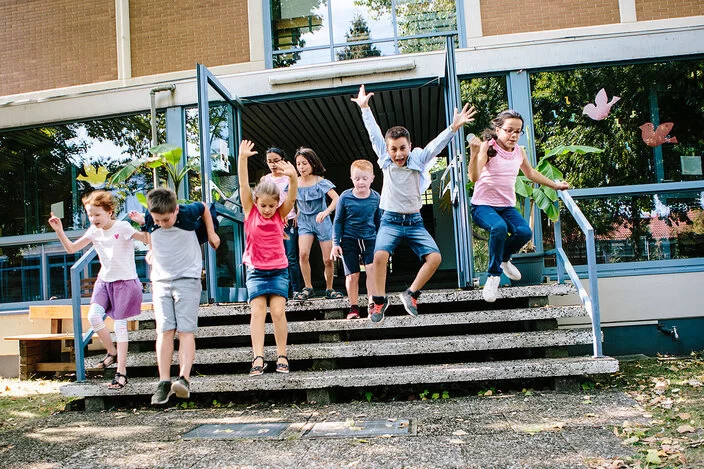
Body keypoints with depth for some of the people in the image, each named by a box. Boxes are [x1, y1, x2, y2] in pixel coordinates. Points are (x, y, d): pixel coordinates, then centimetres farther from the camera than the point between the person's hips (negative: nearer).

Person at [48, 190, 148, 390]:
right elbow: (71, 248, 8)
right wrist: (59, 231, -5)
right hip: (104, 280, 5)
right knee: (94, 316, -13)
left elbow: (147, 239, -23)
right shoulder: (94, 231, 4)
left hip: (125, 281, -5)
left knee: (120, 325, -2)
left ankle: (121, 372, 7)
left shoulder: (122, 227, -13)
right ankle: (112, 352, 13)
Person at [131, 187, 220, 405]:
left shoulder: (188, 213, -13)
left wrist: (211, 233, 14)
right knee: (164, 331, -7)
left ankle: (184, 379, -17)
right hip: (161, 281, 3)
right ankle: (164, 383, -7)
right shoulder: (149, 221, -6)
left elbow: (204, 208, 9)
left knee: (186, 330, -11)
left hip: (188, 279, -2)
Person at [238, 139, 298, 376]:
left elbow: (292, 196, -17)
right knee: (257, 310, -10)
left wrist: (293, 176, -37)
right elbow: (243, 185, -13)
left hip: (279, 270, 0)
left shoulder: (280, 214, -1)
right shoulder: (250, 212, -2)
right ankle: (258, 357, -11)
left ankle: (281, 355, 2)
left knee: (278, 311, -8)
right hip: (255, 270, 0)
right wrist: (242, 158, -24)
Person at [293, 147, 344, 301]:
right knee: (303, 253, -21)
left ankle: (329, 289, 19)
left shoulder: (321, 182, -11)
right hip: (305, 222, 2)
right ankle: (308, 288, -7)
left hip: (322, 221, -2)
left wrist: (326, 212, -38)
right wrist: (297, 213, -1)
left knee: (328, 259, 0)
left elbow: (336, 199, -22)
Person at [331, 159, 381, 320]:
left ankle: (372, 302, -10)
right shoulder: (345, 197, -7)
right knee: (352, 275, 1)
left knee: (372, 268, -19)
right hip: (349, 241, -1)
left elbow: (379, 221, 11)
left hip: (369, 239, 1)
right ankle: (354, 307, 15)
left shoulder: (376, 197, -2)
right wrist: (335, 243, -2)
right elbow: (338, 221, 2)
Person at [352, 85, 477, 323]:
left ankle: (411, 293, 3)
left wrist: (454, 127, -25)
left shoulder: (418, 159, -1)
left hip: (414, 221, 2)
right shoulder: (385, 160, 0)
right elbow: (374, 133, 1)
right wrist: (365, 108, 0)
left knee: (435, 257, -15)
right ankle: (380, 299, -9)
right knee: (380, 255, -27)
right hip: (390, 221, -1)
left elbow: (437, 143, -11)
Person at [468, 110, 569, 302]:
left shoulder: (519, 151, 8)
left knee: (524, 232, -23)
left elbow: (531, 173, 28)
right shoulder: (488, 147, -11)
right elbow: (474, 177, -25)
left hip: (507, 206, 5)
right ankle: (494, 275, -14)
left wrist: (555, 184, 30)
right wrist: (474, 153, -40)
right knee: (499, 227, -36)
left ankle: (504, 258, 12)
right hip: (483, 205, -5)